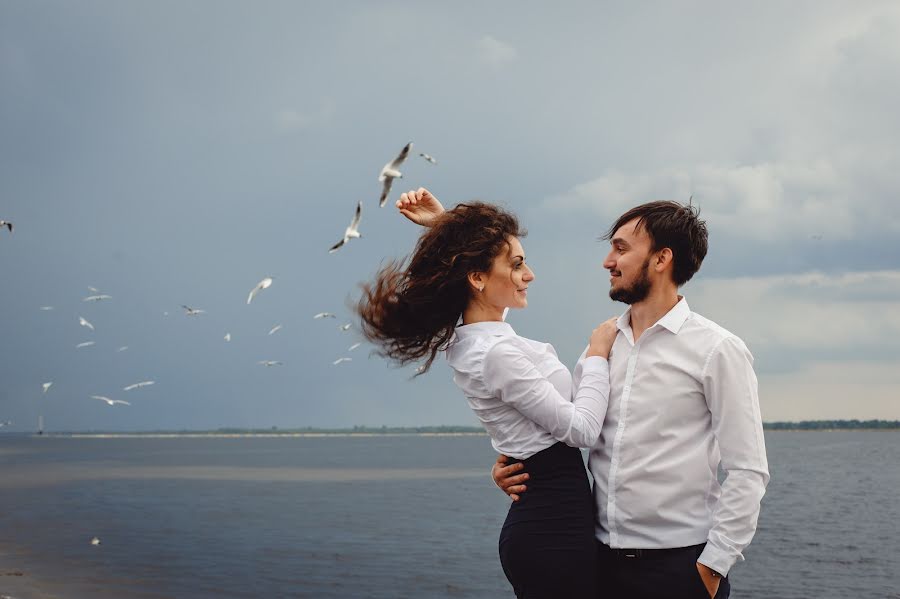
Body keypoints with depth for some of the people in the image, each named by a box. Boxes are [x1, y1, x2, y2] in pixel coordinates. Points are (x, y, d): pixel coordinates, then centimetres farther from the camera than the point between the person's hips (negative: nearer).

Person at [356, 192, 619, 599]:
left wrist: (444, 226, 16)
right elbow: (582, 429, -16)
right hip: (555, 526, -10)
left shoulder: (467, 338, 6)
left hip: (538, 520, 10)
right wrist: (598, 354, -7)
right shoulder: (497, 354, -21)